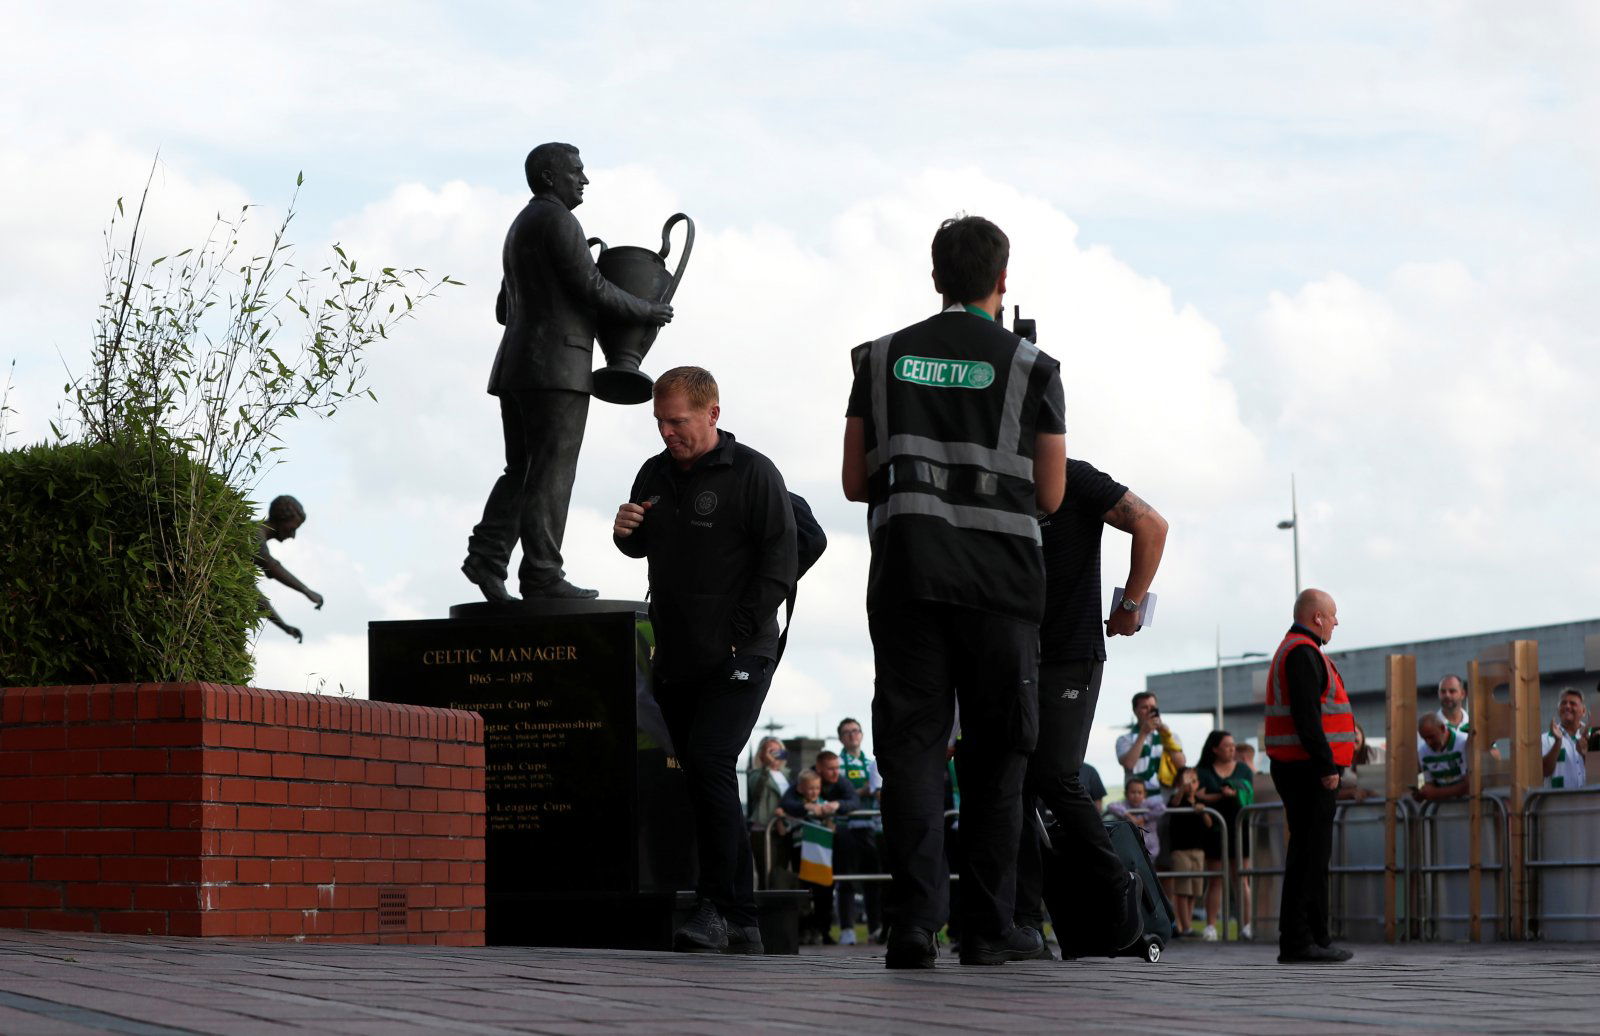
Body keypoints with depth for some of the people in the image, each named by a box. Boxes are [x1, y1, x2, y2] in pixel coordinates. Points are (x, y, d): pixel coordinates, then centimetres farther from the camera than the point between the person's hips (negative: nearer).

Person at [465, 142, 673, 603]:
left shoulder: (519, 228, 23)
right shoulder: (555, 218, -8)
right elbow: (591, 286, -14)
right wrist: (646, 311, 0)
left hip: (514, 367, 9)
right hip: (555, 366, -9)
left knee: (522, 471, 8)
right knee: (550, 474, -9)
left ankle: (488, 556, -6)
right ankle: (541, 574, -12)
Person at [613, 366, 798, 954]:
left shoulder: (753, 474, -7)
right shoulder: (655, 474, 13)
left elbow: (779, 563, -10)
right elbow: (642, 548, 25)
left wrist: (737, 636, -16)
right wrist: (626, 531, 0)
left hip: (738, 657, -7)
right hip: (676, 658, 7)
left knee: (709, 763, -20)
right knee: (700, 775, 7)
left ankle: (718, 906, -15)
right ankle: (741, 924, 12)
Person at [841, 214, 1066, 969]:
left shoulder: (881, 359, 9)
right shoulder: (1030, 368, 2)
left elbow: (855, 481, 10)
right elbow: (1049, 496, 3)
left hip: (905, 574, 2)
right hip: (1000, 576, -1)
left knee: (911, 745, 0)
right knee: (994, 757, 6)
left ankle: (915, 921, -13)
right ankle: (988, 927, 7)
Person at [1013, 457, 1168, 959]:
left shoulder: (1072, 480, -4)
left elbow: (1152, 526, -5)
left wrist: (1130, 606, -4)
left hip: (1070, 658, -6)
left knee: (1055, 779, -15)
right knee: (1014, 783, -3)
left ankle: (1115, 894, 0)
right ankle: (1024, 923, -4)